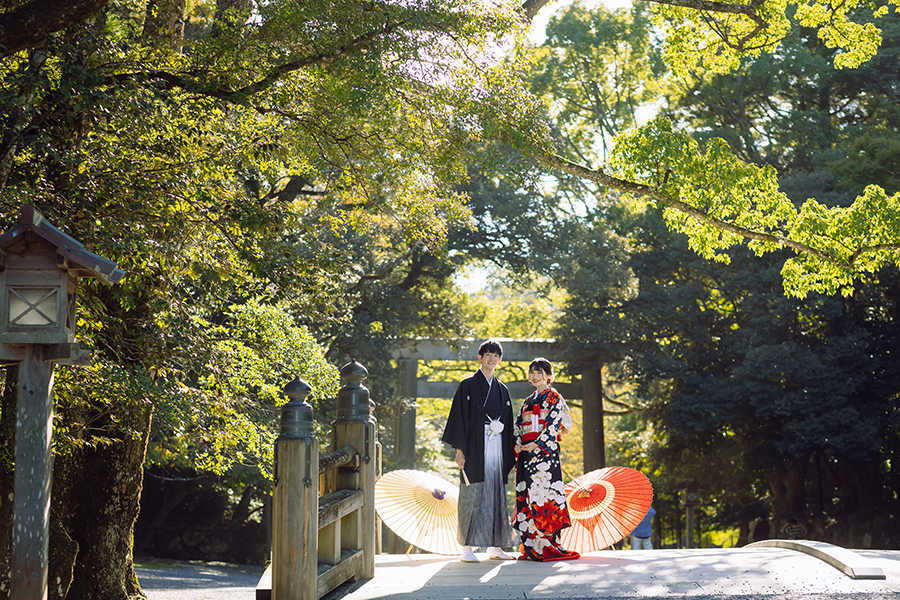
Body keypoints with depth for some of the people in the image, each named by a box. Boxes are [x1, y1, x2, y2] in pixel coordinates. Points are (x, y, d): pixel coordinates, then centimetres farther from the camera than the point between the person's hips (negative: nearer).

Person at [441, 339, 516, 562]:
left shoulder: (501, 390, 17)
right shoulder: (468, 386, 2)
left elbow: (508, 422, 17)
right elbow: (459, 417, -4)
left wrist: (511, 453, 11)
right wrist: (459, 449, -12)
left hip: (496, 447, 5)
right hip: (475, 447, -5)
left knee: (496, 494, 5)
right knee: (473, 494, -6)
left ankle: (494, 546, 10)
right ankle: (468, 548, -3)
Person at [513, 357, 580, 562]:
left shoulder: (554, 398, 2)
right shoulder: (528, 401, 21)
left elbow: (554, 424, -8)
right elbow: (518, 426, 18)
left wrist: (537, 444, -16)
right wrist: (518, 444, 0)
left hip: (545, 451, -6)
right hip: (526, 453, 6)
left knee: (544, 491, -12)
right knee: (527, 492, 1)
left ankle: (547, 544, -11)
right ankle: (530, 547, 2)